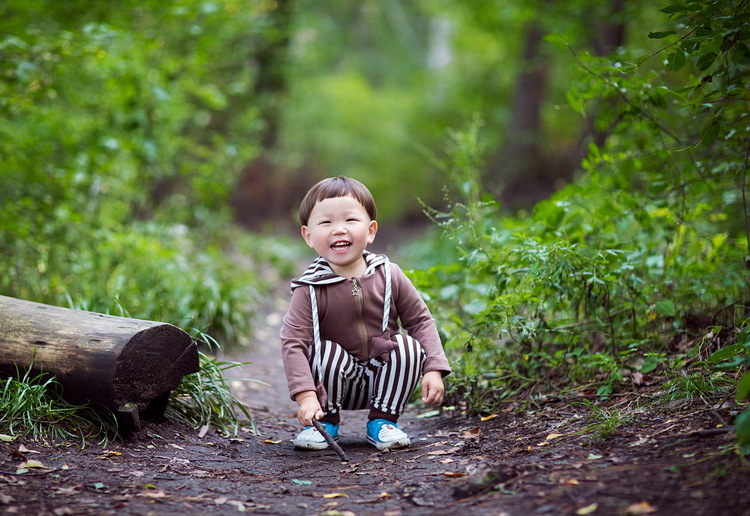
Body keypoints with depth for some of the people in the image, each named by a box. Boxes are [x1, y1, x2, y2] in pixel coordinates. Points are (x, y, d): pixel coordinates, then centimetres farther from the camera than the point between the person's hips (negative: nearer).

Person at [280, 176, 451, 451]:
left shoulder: (388, 276, -9)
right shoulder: (310, 290, -15)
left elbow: (420, 320, -1)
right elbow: (293, 343, -21)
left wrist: (434, 370, -12)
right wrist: (306, 396, -33)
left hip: (385, 382, 2)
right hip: (337, 385, -2)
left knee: (408, 346, -22)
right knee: (323, 350, -28)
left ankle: (383, 420, -5)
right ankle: (325, 422, -4)